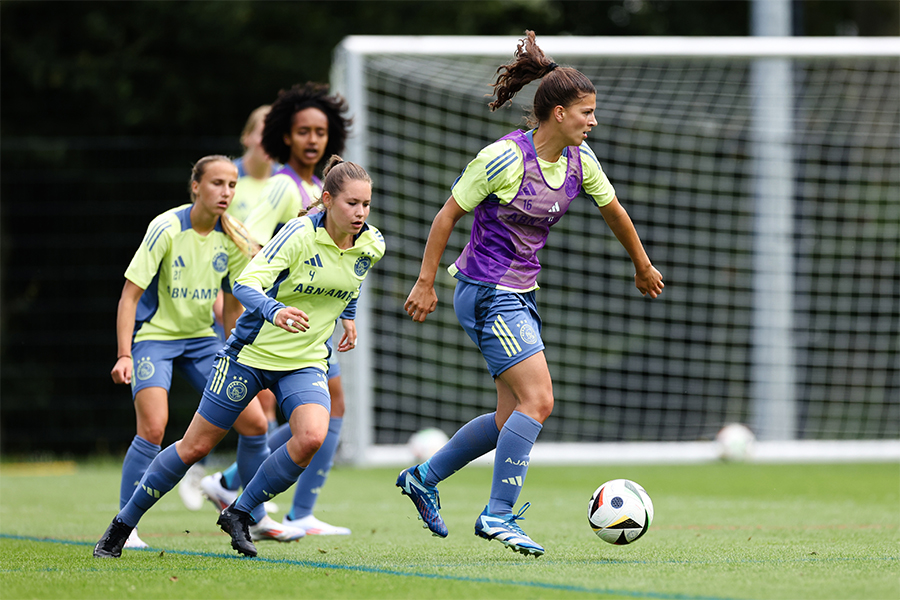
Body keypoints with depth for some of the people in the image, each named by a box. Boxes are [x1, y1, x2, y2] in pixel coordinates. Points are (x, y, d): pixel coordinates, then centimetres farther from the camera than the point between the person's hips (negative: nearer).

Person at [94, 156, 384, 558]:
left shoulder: (372, 245, -4)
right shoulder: (299, 234, -21)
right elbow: (245, 284, -30)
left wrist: (348, 318, 28)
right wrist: (275, 311, -48)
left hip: (305, 361, 4)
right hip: (252, 354, -4)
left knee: (312, 436, -25)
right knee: (196, 446, 3)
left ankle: (239, 514, -5)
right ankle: (121, 526, 20)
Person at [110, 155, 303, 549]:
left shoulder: (233, 239, -3)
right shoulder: (167, 229, -18)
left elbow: (233, 304, 10)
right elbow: (131, 293, -16)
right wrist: (124, 356, -23)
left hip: (202, 339, 5)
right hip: (153, 336, -5)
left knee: (254, 422, -3)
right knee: (153, 428, -23)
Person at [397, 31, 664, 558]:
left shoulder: (580, 159, 3)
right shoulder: (505, 157, -18)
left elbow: (613, 210, 20)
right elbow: (449, 214, -10)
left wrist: (644, 267, 32)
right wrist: (426, 282, -7)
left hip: (520, 295, 8)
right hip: (487, 292, -8)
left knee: (513, 419, 9)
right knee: (538, 401, -17)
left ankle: (424, 478, 25)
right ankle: (499, 515, -11)